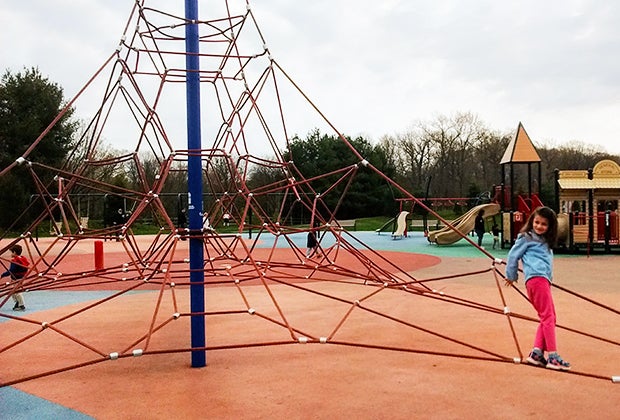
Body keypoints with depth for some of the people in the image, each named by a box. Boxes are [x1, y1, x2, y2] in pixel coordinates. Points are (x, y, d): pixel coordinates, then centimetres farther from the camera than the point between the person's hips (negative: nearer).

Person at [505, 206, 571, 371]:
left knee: (548, 317, 6)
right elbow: (512, 256, 5)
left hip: (543, 280, 8)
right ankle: (552, 357, -9)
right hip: (537, 278, -8)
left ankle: (537, 353, 8)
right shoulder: (526, 238, 4)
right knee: (548, 317, -9)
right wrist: (511, 276, 13)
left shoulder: (545, 241, 26)